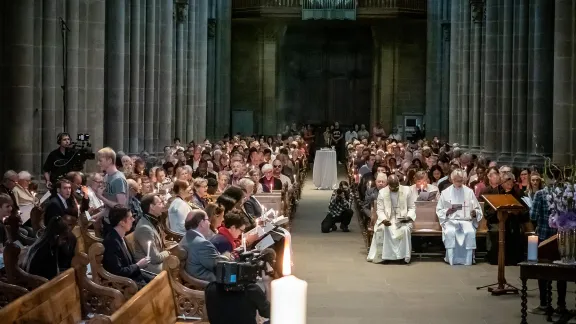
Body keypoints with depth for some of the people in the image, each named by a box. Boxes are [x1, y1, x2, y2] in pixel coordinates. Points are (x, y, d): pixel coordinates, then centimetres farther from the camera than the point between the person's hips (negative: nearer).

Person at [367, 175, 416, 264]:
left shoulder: (407, 190, 0)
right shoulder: (382, 192, 0)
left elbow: (412, 207, 4)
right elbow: (379, 210, -2)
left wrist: (409, 217, -17)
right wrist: (384, 219, -23)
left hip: (403, 220, 0)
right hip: (387, 219, 0)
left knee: (405, 229, -34)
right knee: (381, 229, -31)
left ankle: (405, 256, -22)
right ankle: (379, 256, -22)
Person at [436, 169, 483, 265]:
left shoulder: (469, 192, 11)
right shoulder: (445, 192, 9)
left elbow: (478, 210, 13)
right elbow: (439, 210, 8)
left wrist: (474, 213, -11)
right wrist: (447, 212, -13)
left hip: (466, 220, 1)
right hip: (450, 221, 0)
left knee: (470, 232, -33)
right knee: (450, 232, -34)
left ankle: (468, 260, -26)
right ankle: (452, 260, -27)